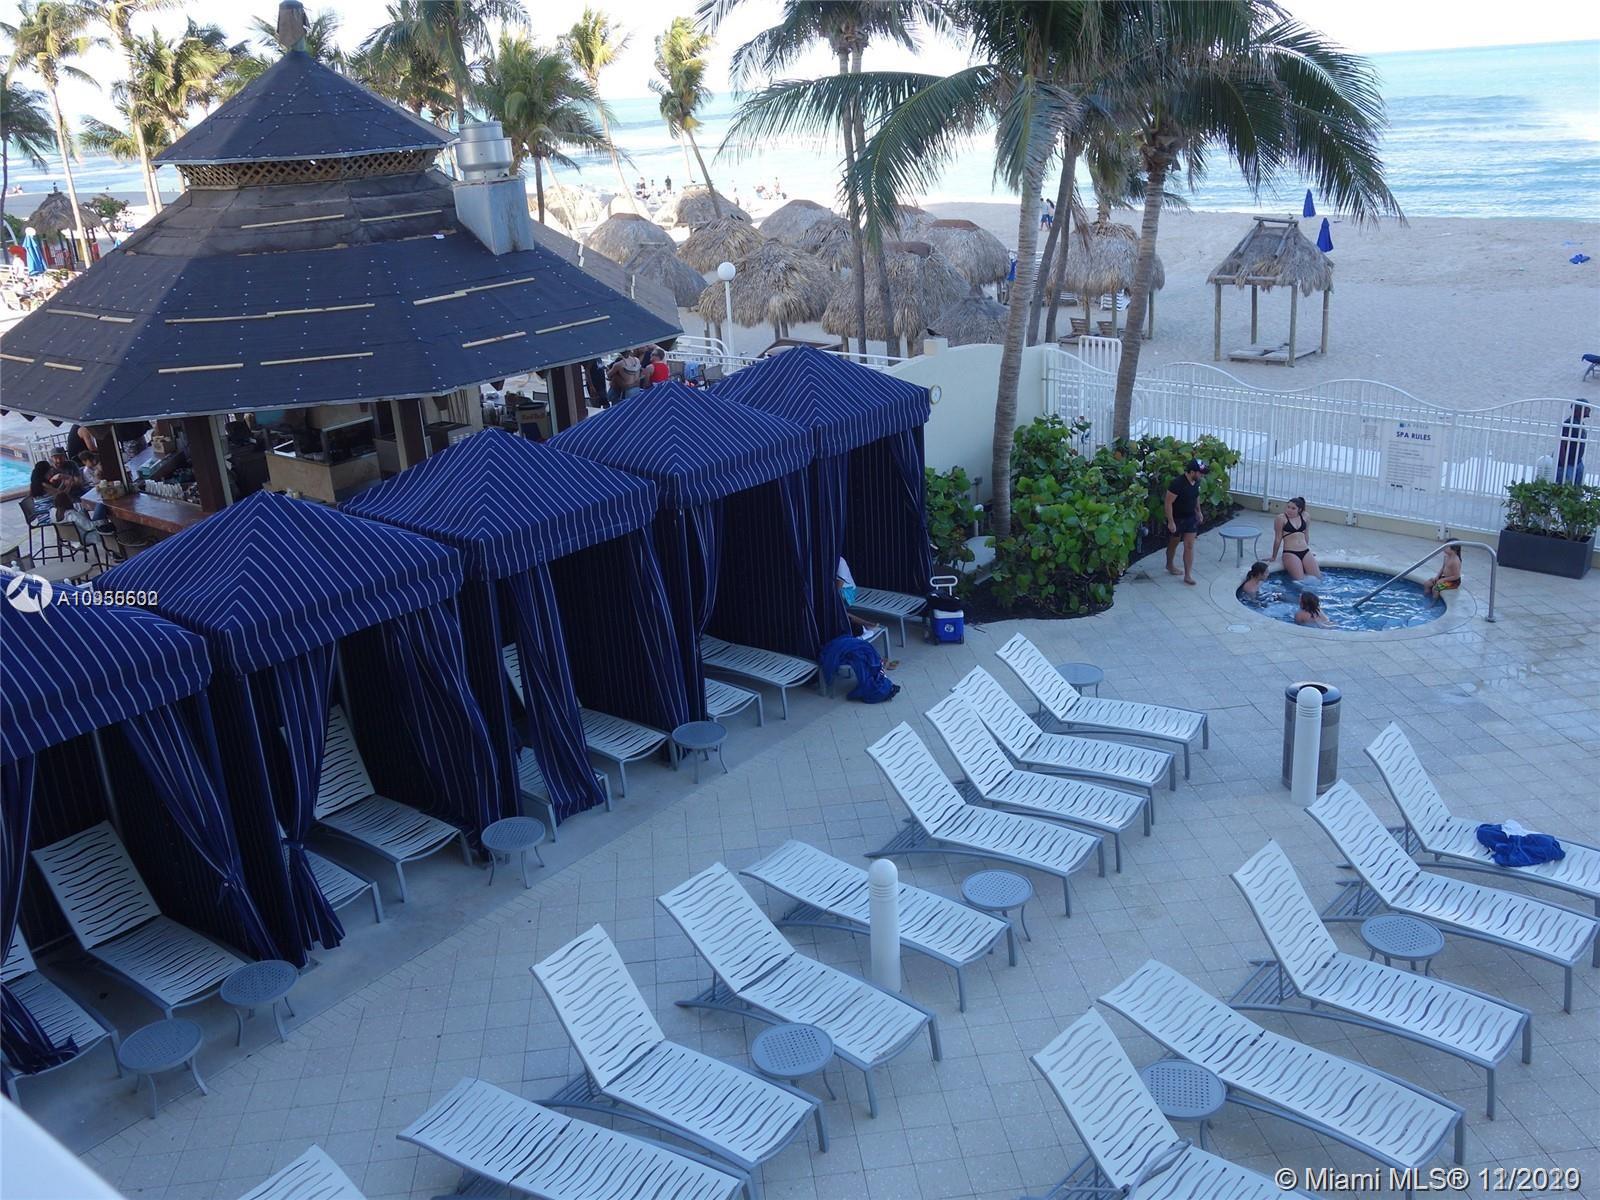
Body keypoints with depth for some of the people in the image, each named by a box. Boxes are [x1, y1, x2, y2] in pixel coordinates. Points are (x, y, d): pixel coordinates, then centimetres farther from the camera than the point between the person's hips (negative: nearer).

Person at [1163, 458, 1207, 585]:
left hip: (1191, 518, 5)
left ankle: (1188, 575, 3)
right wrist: (1170, 522, -24)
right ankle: (1169, 565, 42)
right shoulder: (1177, 483, -28)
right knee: (1173, 543, 17)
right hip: (1176, 519, -5)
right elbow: (1168, 502, -24)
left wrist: (1198, 511, 19)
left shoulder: (1196, 482, -5)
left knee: (1189, 546, 0)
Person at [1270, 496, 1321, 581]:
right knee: (1300, 581, -16)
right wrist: (1273, 557, 6)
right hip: (1289, 553, -5)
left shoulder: (1305, 516, 8)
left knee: (1318, 578, -3)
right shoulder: (1281, 518, -6)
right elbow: (1278, 539, -1)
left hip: (1305, 552, 5)